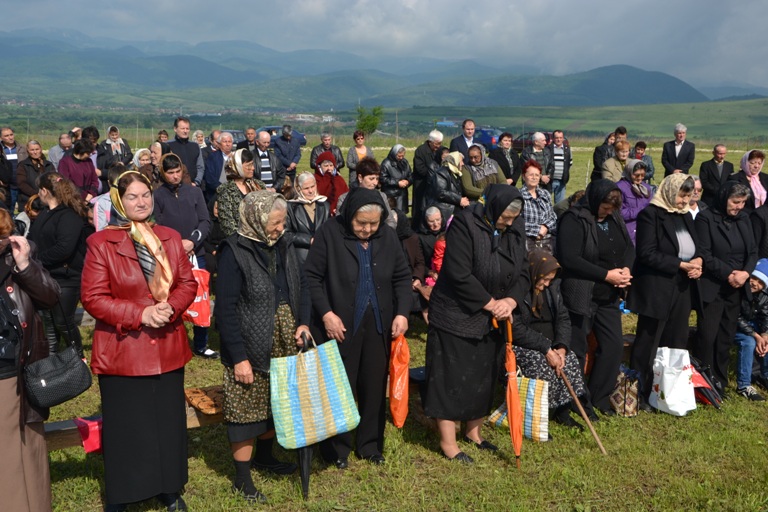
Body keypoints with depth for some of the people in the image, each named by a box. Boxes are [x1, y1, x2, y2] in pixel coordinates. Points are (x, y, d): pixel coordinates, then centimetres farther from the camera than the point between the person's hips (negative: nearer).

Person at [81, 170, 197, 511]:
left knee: (168, 422, 14)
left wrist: (170, 307, -15)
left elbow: (188, 283, 6)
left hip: (167, 348, 4)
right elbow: (93, 298, -11)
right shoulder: (101, 243, -8)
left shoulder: (170, 238, 6)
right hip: (122, 351, -4)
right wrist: (140, 314, -19)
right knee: (125, 428, 8)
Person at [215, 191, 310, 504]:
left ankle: (263, 456, 43)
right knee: (248, 408, 4)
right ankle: (242, 480, 20)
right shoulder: (234, 252, -17)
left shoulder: (284, 245, 4)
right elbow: (225, 309, -17)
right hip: (250, 349, -6)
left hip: (284, 344, 7)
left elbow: (301, 287, 12)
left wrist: (303, 322, -5)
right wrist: (239, 357, -18)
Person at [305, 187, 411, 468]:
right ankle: (337, 447, 24)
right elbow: (311, 277, -9)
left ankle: (370, 444, 29)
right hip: (340, 326, -4)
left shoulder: (388, 237, 2)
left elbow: (403, 278, 8)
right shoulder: (329, 233, -10)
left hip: (379, 327, 4)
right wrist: (326, 313, -17)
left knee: (374, 388, 12)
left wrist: (402, 312, -4)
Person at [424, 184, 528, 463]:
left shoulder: (515, 229, 1)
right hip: (456, 316, -7)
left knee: (484, 376, 17)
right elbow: (459, 275, -25)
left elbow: (522, 272, 4)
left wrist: (510, 300, -14)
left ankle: (473, 431, 35)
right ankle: (447, 440, 13)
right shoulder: (464, 225, -20)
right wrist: (490, 303, -18)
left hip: (492, 320, 7)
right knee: (452, 377, 0)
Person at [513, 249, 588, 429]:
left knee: (570, 360, -16)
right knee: (542, 365, -29)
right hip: (520, 345, -6)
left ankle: (562, 411, -1)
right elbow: (516, 330, -23)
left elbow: (563, 318, 0)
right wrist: (546, 349, -26)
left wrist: (561, 347, -16)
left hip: (548, 343, 7)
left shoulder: (553, 286, 3)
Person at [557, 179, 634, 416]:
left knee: (614, 346, 12)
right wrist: (607, 275, -21)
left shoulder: (614, 217, 8)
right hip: (580, 296, -8)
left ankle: (598, 398, 28)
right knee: (576, 351, 2)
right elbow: (569, 259, -24)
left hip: (608, 297, 8)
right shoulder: (573, 220, -16)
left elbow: (629, 247, 15)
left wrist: (626, 268, -8)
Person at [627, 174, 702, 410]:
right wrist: (682, 265, -19)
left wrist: (698, 261, -3)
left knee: (676, 344, 12)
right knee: (648, 346, 3)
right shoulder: (650, 214, -10)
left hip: (682, 291, 7)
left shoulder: (685, 216, 13)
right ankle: (641, 395, 14)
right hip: (656, 291, -7)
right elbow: (648, 254, -17)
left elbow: (696, 247, 20)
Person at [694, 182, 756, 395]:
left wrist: (745, 272, -9)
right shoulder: (706, 218, -8)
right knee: (707, 336, -4)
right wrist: (729, 274, -16)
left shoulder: (743, 218, 9)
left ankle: (720, 382, 20)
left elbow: (753, 251, 8)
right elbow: (704, 255, -12)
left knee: (726, 337, 9)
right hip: (711, 288, -5)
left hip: (736, 289, 5)